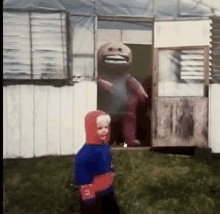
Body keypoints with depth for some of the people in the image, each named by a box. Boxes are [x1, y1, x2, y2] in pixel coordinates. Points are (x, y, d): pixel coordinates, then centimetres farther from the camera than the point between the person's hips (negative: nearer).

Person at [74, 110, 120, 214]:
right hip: (94, 196, -8)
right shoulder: (85, 153, -28)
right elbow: (83, 179, -27)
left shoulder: (106, 147, 1)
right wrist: (88, 196, -24)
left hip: (108, 192, 9)